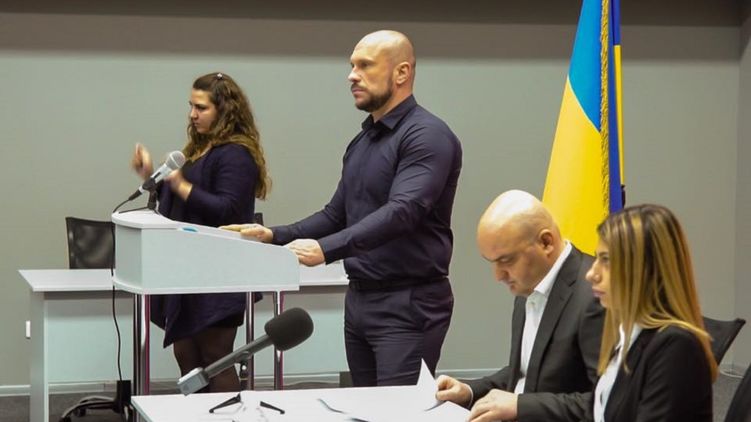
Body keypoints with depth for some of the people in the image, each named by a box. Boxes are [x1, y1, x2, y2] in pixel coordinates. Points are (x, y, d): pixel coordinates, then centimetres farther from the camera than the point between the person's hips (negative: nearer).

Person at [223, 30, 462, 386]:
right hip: (358, 300, 9)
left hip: (408, 306, -9)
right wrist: (275, 236, 3)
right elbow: (337, 214, 18)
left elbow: (402, 211, -26)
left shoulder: (427, 136, -13)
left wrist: (327, 249, -36)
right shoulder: (361, 142, 16)